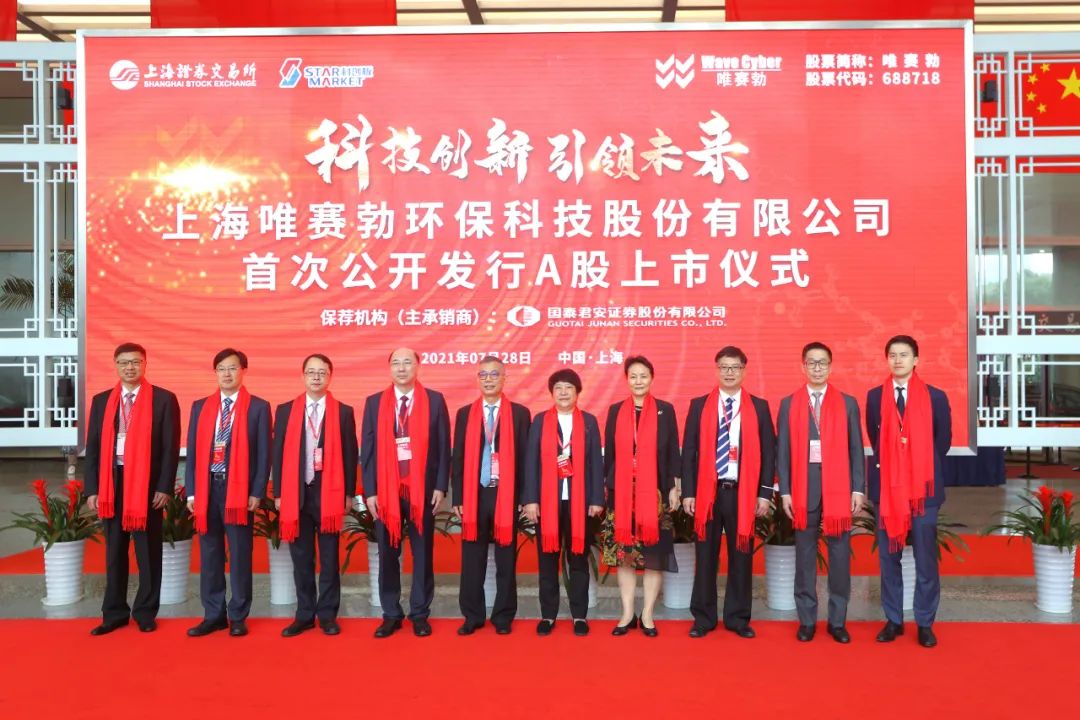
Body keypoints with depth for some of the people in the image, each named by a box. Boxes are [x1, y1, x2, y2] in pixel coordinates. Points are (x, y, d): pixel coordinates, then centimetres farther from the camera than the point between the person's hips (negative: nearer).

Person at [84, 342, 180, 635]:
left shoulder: (164, 399, -2)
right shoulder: (101, 401, 9)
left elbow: (171, 447, -4)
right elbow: (93, 447, 8)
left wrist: (165, 487, -10)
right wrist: (92, 489, 2)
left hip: (147, 483, -3)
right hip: (111, 481, 3)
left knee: (148, 551, 5)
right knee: (114, 551, 11)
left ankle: (145, 612, 17)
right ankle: (114, 613, 20)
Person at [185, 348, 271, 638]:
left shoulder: (258, 407, 1)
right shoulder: (200, 407, 11)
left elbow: (264, 453, -2)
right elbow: (193, 451, 9)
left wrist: (257, 492, -9)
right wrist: (191, 491, 2)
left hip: (240, 489, -3)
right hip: (207, 488, 3)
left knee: (240, 554, 3)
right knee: (209, 554, 8)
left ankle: (238, 616, 12)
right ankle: (214, 614, 18)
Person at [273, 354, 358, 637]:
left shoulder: (344, 412, 3)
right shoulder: (285, 411, 7)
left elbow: (350, 455, 3)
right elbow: (279, 453, 7)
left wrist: (349, 493, -1)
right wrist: (279, 493, 2)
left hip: (329, 493, -1)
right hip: (295, 493, 2)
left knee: (329, 558, 5)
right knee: (301, 558, 8)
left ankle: (327, 615, 15)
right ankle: (304, 615, 18)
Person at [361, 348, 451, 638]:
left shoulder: (435, 400, 2)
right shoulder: (374, 403, 6)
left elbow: (443, 446, 1)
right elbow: (367, 449, 4)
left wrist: (441, 486, -5)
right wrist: (370, 491, -3)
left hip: (423, 489, -1)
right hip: (385, 491, 1)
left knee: (422, 554, 6)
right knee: (388, 555, 7)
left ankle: (420, 614, 17)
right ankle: (391, 614, 19)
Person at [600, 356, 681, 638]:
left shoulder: (665, 410, 3)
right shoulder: (616, 411, 8)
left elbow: (673, 452, 3)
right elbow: (608, 453, 8)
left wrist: (673, 488, -3)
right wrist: (606, 487, 3)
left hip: (655, 491, -1)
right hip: (622, 491, 2)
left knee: (654, 552, 1)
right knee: (622, 552, 4)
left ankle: (647, 614, 12)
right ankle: (627, 614, 14)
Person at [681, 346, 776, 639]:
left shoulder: (759, 406, 6)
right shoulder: (699, 405, 6)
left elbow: (768, 452, 5)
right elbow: (689, 451, 4)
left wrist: (765, 492, -2)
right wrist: (688, 492, -2)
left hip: (744, 492, 0)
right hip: (708, 491, 0)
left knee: (741, 556, 6)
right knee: (705, 556, 5)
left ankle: (738, 618, 18)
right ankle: (703, 618, 15)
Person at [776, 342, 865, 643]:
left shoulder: (847, 403, 7)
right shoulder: (788, 404, 6)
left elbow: (855, 449, 5)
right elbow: (783, 450, 3)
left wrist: (858, 489, -2)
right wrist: (785, 491, -3)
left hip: (838, 486, 0)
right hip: (803, 486, 0)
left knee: (840, 554, 4)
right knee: (805, 554, 6)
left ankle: (838, 621, 15)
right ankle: (807, 620, 15)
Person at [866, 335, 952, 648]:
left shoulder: (936, 397, 1)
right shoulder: (874, 396, 5)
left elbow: (943, 440, 7)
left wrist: (923, 469, 6)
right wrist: (890, 467, 6)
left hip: (924, 486, -1)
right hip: (886, 486, 1)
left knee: (926, 559, 4)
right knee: (888, 557, 8)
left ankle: (925, 623, 15)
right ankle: (893, 620, 18)